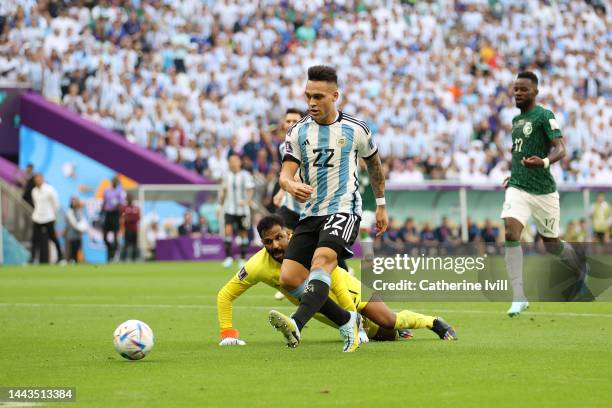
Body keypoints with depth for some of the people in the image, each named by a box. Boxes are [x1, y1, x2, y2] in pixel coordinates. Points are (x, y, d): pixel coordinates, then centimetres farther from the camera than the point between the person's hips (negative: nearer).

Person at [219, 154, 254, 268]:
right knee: (228, 230, -14)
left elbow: (250, 191, -10)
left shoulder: (245, 175, -5)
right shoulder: (227, 176, 8)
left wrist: (247, 201, -27)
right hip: (229, 209, 2)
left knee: (243, 233, 4)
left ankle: (243, 259, 14)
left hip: (242, 210, -2)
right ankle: (228, 257, -10)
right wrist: (221, 203, 21)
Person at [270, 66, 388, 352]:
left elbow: (374, 164, 20)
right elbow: (285, 173, -4)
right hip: (310, 214, 5)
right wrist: (291, 185, -29)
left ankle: (297, 325, -51)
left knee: (322, 259, -32)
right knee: (289, 278, -7)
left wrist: (380, 205, 23)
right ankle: (347, 321, 11)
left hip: (343, 210, -5)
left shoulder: (355, 129, 2)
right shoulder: (298, 132, 5)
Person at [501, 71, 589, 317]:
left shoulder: (544, 116, -9)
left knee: (552, 244, 9)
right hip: (518, 188, 5)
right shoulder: (516, 120, 13)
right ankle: (519, 298, -20)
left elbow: (560, 149, -21)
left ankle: (582, 270, 43)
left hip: (543, 191, -5)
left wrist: (544, 162, -40)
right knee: (511, 234, -19)